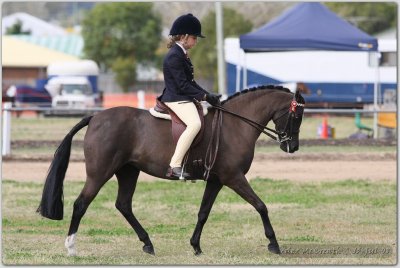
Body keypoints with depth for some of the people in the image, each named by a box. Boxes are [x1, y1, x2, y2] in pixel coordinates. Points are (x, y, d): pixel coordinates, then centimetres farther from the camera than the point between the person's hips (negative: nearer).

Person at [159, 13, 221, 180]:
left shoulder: (181, 55, 17)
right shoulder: (174, 56, -15)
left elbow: (190, 82, 21)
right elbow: (183, 85, -20)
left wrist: (208, 95, 10)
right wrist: (204, 96, -16)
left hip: (184, 99, 11)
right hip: (176, 100, -11)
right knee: (194, 124, -32)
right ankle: (174, 166, -36)